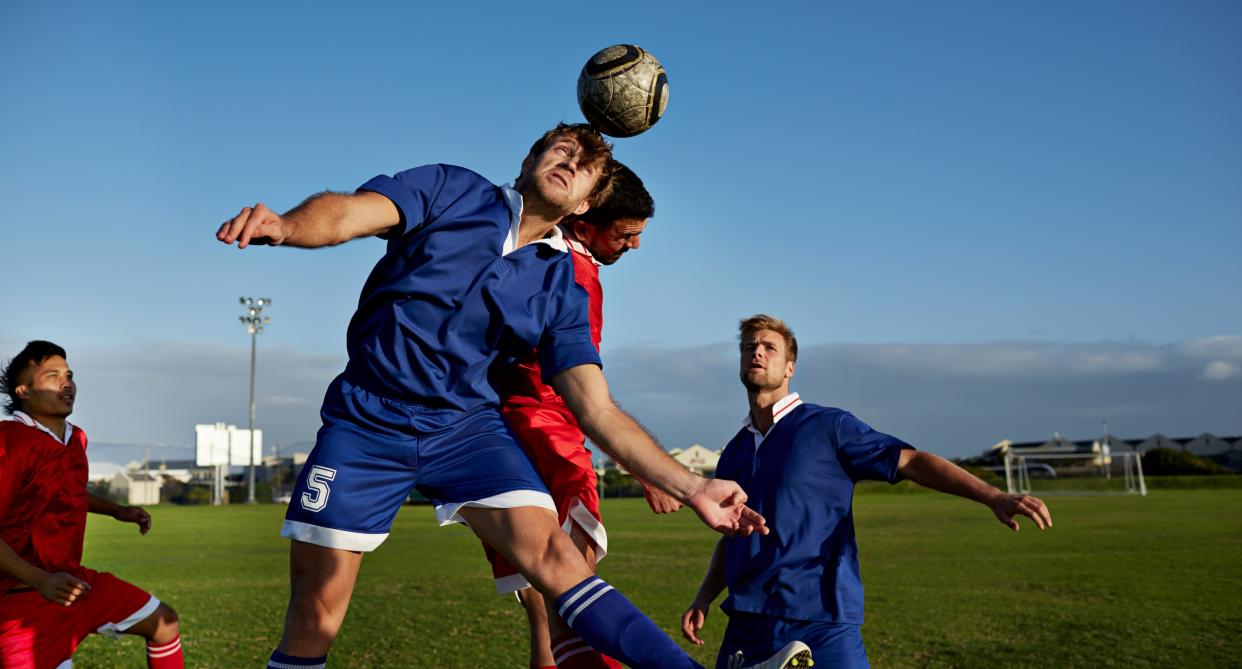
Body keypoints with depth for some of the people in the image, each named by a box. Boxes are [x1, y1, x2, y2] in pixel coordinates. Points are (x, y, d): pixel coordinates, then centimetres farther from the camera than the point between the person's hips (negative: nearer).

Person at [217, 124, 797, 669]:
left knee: (552, 552, -20)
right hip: (366, 423, -1)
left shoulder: (562, 290, 5)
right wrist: (283, 225, -38)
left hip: (466, 426, 1)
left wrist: (691, 488, -9)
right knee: (314, 618, 0)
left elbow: (600, 412, 1)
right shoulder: (450, 191, 1)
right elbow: (347, 213, -14)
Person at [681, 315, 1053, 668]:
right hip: (746, 627, 5)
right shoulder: (733, 453, 15)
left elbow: (911, 461, -9)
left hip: (822, 626, -5)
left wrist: (992, 497, -20)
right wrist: (703, 598, 11)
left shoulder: (827, 427, -1)